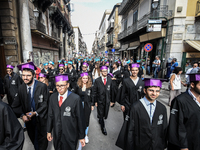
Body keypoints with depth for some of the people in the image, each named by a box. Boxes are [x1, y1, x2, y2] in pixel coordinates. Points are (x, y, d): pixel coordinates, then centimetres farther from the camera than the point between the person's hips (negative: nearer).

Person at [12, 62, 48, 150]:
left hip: (40, 118, -4)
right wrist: (22, 115, -13)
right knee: (33, 138, 24)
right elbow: (15, 105, 0)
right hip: (28, 119, 4)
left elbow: (45, 103, -14)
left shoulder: (42, 86, -18)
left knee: (41, 139, 14)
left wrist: (35, 112, -20)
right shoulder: (21, 88, -4)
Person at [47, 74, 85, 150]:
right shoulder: (52, 97, -6)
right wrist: (49, 131, 10)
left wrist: (82, 136, -7)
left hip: (70, 135, -4)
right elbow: (50, 115, 4)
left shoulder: (76, 99, -22)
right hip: (56, 134, 4)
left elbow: (80, 119, -15)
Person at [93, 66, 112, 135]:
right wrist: (95, 101, -6)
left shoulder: (110, 80, -1)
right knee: (101, 115, 10)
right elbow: (94, 92, -5)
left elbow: (111, 90, 2)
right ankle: (103, 127, 33)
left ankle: (100, 119, 47)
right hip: (100, 100, -2)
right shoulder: (97, 80, -8)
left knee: (105, 115, 13)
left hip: (107, 100, 2)